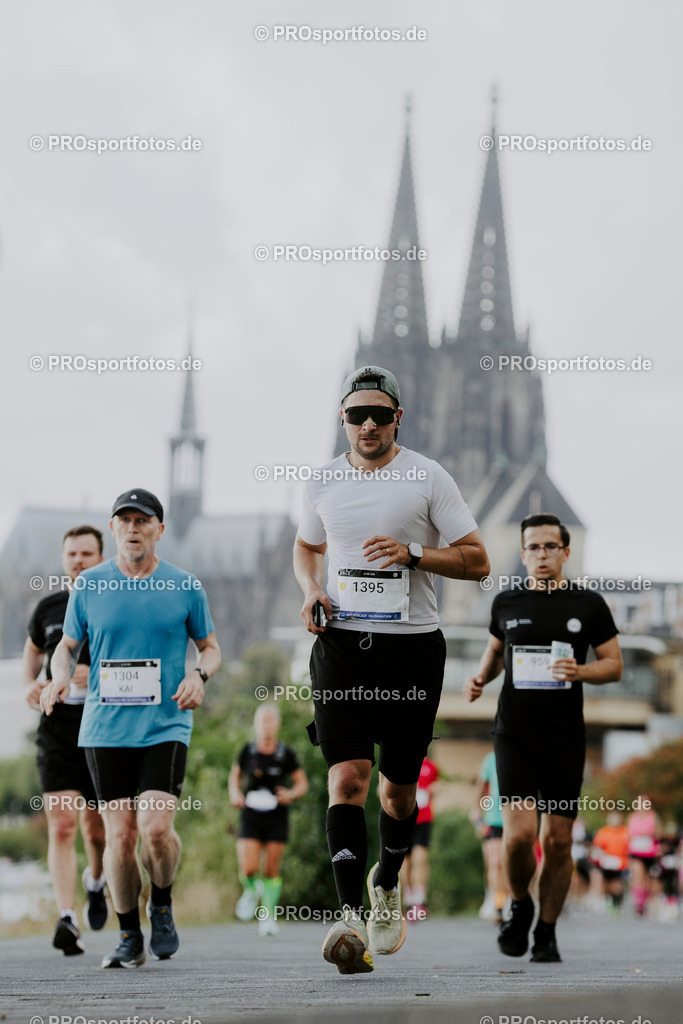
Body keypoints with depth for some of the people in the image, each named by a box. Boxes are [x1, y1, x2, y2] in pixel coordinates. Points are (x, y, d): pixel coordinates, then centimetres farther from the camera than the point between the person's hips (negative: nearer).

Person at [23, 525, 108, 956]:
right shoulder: (49, 608, 7)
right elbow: (33, 648, 27)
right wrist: (31, 684, 8)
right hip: (58, 730, 1)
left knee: (97, 828, 10)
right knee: (62, 827, -12)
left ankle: (96, 881, 43)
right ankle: (67, 920, -17)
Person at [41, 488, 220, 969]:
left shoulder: (185, 586, 3)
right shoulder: (88, 585, 6)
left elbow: (211, 647, 13)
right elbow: (67, 645, 16)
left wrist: (199, 674, -8)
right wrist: (60, 676, -5)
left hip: (166, 727, -1)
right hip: (105, 729, 1)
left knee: (156, 829, -16)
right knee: (120, 836, -2)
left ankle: (163, 906, 13)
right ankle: (130, 938, 14)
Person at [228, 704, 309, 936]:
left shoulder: (285, 754, -4)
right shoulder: (248, 751, -2)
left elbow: (302, 783, 4)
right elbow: (235, 776, 14)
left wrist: (291, 794, -16)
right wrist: (235, 793, -5)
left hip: (277, 818, 0)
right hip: (251, 815, 0)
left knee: (272, 870, 1)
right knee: (248, 869, -12)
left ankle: (268, 916, 14)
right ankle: (252, 890, 23)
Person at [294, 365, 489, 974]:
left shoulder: (427, 478, -2)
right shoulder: (325, 482, 7)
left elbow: (477, 561, -2)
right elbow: (307, 546, 26)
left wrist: (413, 552, -17)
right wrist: (311, 592, 6)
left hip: (412, 645, -1)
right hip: (341, 644, 1)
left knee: (398, 787, 7)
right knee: (348, 776, -15)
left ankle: (386, 884, 37)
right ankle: (350, 917, -20)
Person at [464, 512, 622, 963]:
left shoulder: (589, 604, 3)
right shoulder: (507, 603, 7)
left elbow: (614, 664, 6)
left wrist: (581, 671, -14)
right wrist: (481, 678, 6)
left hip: (566, 739, 0)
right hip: (515, 734, 0)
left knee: (558, 840, 1)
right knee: (519, 834, -15)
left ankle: (547, 931, 18)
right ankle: (520, 907, 13)